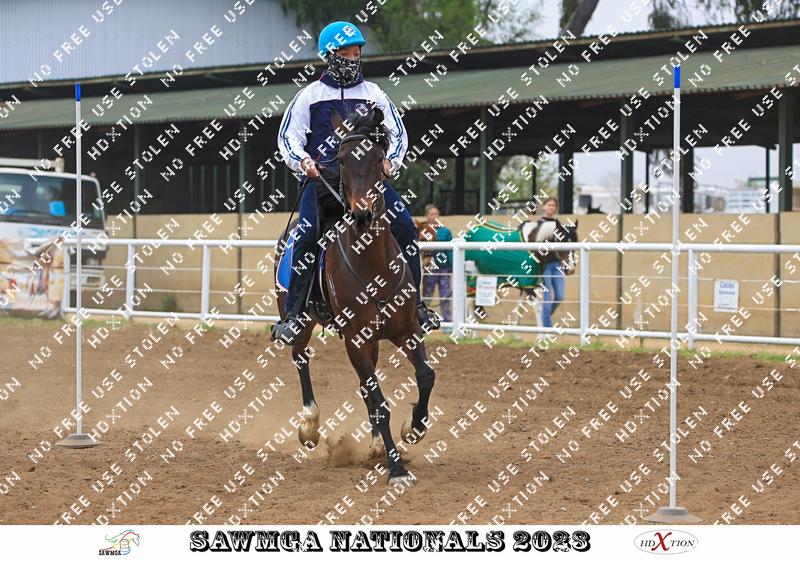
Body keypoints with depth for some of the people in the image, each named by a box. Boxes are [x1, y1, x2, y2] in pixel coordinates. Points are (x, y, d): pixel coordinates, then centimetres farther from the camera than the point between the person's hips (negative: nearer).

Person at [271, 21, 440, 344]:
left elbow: (398, 133, 18)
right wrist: (302, 160, -13)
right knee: (306, 235, -24)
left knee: (405, 228, -15)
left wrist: (391, 161, -2)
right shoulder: (310, 95, 8)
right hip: (322, 177, -2)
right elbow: (288, 136, 7)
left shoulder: (373, 94, 13)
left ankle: (415, 303, -5)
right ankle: (293, 314, -20)